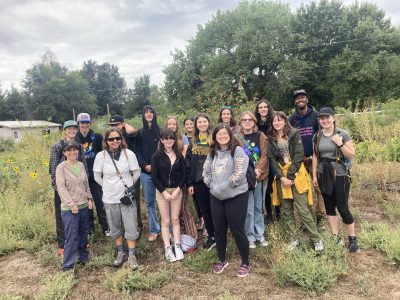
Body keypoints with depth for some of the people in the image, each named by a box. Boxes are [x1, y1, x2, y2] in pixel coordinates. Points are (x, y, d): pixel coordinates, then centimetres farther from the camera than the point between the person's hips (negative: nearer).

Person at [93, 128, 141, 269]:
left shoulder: (129, 154, -10)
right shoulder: (101, 156, -8)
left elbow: (136, 173, 1)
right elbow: (97, 176, 4)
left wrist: (129, 185, 7)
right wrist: (108, 187, 5)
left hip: (127, 196, -1)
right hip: (110, 198, 1)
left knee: (131, 227, 3)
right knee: (115, 227, 15)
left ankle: (132, 256, 18)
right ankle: (121, 253, 32)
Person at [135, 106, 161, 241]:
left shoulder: (160, 131, 3)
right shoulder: (140, 133, 11)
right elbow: (138, 152, 7)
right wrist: (145, 165, -8)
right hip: (146, 172, 3)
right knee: (149, 202, 7)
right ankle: (154, 229, 17)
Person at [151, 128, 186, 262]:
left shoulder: (179, 155, 1)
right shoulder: (156, 156, -7)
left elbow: (183, 174, 1)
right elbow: (154, 177, -8)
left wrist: (177, 190, -9)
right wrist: (164, 192, -12)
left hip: (177, 191, 2)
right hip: (162, 192, -2)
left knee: (175, 219, 8)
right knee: (166, 221, 5)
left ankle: (177, 247, 17)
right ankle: (168, 249, 12)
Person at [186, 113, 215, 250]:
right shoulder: (193, 142, 10)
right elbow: (188, 163, 8)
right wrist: (189, 183, 3)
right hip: (198, 182, 4)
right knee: (205, 210, 12)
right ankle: (211, 236, 26)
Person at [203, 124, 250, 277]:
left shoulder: (237, 150, -10)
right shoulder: (212, 153, 9)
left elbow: (240, 173, -19)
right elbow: (206, 171, 11)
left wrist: (224, 186, -16)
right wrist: (212, 185, -4)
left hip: (236, 196, -6)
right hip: (216, 197, 6)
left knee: (237, 230, 1)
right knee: (219, 230, 14)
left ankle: (245, 263, 20)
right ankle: (221, 260, 33)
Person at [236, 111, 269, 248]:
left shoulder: (261, 136, 4)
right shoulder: (236, 138, -1)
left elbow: (265, 155, -4)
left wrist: (258, 170, -18)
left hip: (260, 176, 2)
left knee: (259, 207, 13)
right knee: (249, 209, 3)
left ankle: (260, 235, 26)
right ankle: (251, 237, 17)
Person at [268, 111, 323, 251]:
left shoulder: (294, 133, -2)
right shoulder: (271, 139, 8)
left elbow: (299, 155, -9)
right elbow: (273, 159, 2)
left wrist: (290, 175, -15)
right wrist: (282, 177, -11)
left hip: (296, 174, -4)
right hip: (281, 176, 4)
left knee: (302, 209, -6)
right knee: (286, 210, 7)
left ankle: (317, 239, 9)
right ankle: (293, 239, 20)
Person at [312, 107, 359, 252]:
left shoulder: (343, 134, -7)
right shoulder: (317, 136, 4)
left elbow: (352, 155, -7)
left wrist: (340, 144, -20)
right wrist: (314, 175, 7)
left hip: (340, 174, -4)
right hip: (323, 175, 4)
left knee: (342, 207, -2)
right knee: (329, 206, 9)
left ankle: (352, 238, 16)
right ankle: (336, 237, 22)